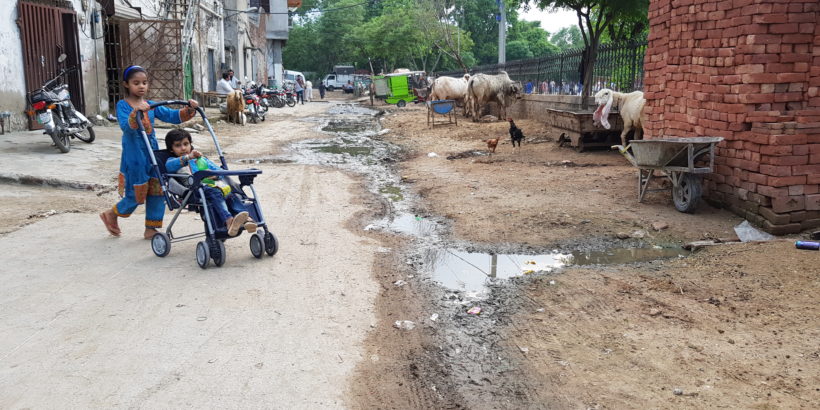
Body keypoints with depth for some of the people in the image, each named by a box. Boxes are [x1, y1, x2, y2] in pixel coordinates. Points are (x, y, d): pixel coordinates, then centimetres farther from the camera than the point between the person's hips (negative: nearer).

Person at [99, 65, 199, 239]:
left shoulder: (151, 105, 10)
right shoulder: (123, 105, -6)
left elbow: (173, 116, 3)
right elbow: (126, 127, -22)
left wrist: (189, 110, -15)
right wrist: (136, 112, -39)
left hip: (153, 154, 5)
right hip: (134, 156, -5)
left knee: (156, 192, 5)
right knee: (136, 195, 2)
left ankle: (150, 229, 17)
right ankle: (111, 214, 29)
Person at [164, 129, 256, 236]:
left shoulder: (201, 159, 37)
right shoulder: (172, 161, 24)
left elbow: (219, 170, 26)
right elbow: (169, 165, -4)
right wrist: (188, 157, -15)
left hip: (213, 183, 5)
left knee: (231, 194, -27)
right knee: (214, 193, -37)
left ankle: (246, 219, -48)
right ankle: (228, 221, -60)